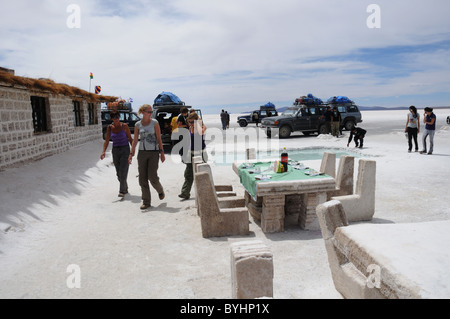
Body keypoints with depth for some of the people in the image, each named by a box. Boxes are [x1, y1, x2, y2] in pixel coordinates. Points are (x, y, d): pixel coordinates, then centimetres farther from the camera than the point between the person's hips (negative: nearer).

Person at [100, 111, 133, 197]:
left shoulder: (124, 126, -7)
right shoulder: (109, 127, 1)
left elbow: (130, 138, -1)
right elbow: (107, 141, -2)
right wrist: (103, 151, -15)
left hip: (125, 150, -3)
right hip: (115, 151, 4)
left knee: (123, 172, -11)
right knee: (119, 173, 10)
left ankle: (122, 191, -4)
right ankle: (125, 188, 30)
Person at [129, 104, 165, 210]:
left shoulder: (154, 123, -1)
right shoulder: (138, 125, 5)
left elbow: (159, 139, -1)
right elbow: (135, 140, 10)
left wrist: (162, 152, -6)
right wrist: (131, 153, 4)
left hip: (153, 152, -3)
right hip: (142, 153, 3)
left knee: (152, 177, -8)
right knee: (142, 178, 2)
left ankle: (160, 191, 24)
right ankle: (146, 202, 13)